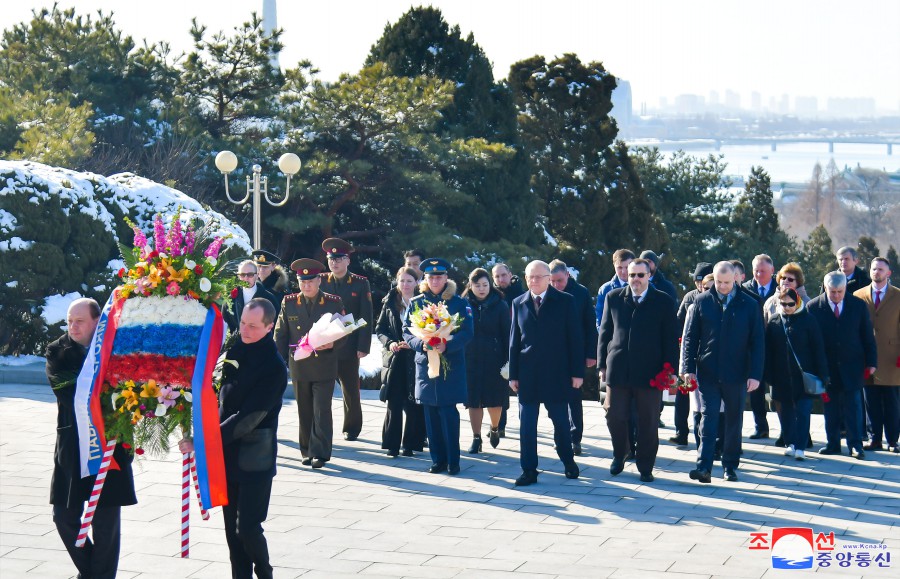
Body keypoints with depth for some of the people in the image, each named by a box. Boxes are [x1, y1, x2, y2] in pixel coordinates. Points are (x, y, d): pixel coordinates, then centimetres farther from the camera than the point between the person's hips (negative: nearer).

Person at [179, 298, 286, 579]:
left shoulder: (274, 367, -17)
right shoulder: (235, 351, 4)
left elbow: (248, 418, -22)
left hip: (255, 457, -6)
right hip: (227, 452, 6)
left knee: (247, 527, -7)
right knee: (232, 525, 10)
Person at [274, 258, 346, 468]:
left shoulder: (334, 303, 0)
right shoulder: (289, 303, 5)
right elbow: (280, 335, 9)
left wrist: (332, 344, -15)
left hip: (325, 366, -2)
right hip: (299, 366, 2)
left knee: (322, 411, -6)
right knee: (305, 412, 9)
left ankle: (320, 453, -3)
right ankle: (307, 451, 20)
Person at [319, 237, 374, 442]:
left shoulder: (361, 284, 0)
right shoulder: (320, 282, 4)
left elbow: (366, 317, -1)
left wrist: (363, 347, -7)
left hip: (349, 348, -1)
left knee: (351, 390, 10)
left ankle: (351, 428, 23)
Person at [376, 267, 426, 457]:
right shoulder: (390, 303, 7)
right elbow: (379, 329, 8)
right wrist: (389, 343, -10)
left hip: (416, 358, -2)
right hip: (394, 358, 2)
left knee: (414, 404, 0)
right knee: (394, 404, 1)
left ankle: (411, 444, 10)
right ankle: (392, 444, 7)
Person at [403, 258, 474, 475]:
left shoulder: (459, 303, 1)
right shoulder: (416, 302, 8)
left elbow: (467, 333, -5)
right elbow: (407, 331, 6)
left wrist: (447, 346, -20)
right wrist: (421, 344, -14)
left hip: (451, 366, -3)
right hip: (425, 365, 3)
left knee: (448, 412, -7)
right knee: (431, 414, 5)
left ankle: (453, 460, 1)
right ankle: (437, 459, 13)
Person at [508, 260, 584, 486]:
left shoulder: (565, 301, -1)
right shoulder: (519, 304, 6)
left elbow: (575, 338, -2)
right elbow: (514, 340, 7)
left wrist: (577, 372, -6)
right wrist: (513, 374, 3)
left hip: (557, 374, -2)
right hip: (527, 374, 2)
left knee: (561, 421, 9)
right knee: (526, 424, 2)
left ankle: (568, 461, 27)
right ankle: (528, 470, 8)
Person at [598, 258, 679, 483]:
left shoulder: (663, 302, 1)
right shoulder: (613, 298, 7)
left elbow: (670, 339, 2)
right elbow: (605, 332, 10)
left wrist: (670, 370, -5)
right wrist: (602, 364, 5)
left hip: (650, 372, -2)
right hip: (618, 369, 2)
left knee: (648, 422, 4)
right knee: (615, 417, 4)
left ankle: (645, 468, 15)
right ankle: (619, 455, 30)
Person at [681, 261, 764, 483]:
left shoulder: (749, 305, 1)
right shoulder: (702, 302, 3)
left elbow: (757, 342, 2)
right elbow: (689, 337, 5)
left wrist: (755, 374, -5)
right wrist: (688, 367, -4)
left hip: (736, 374, 0)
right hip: (707, 372, 0)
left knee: (734, 421, 10)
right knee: (708, 418, -6)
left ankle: (730, 465, 21)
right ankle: (704, 467, -11)